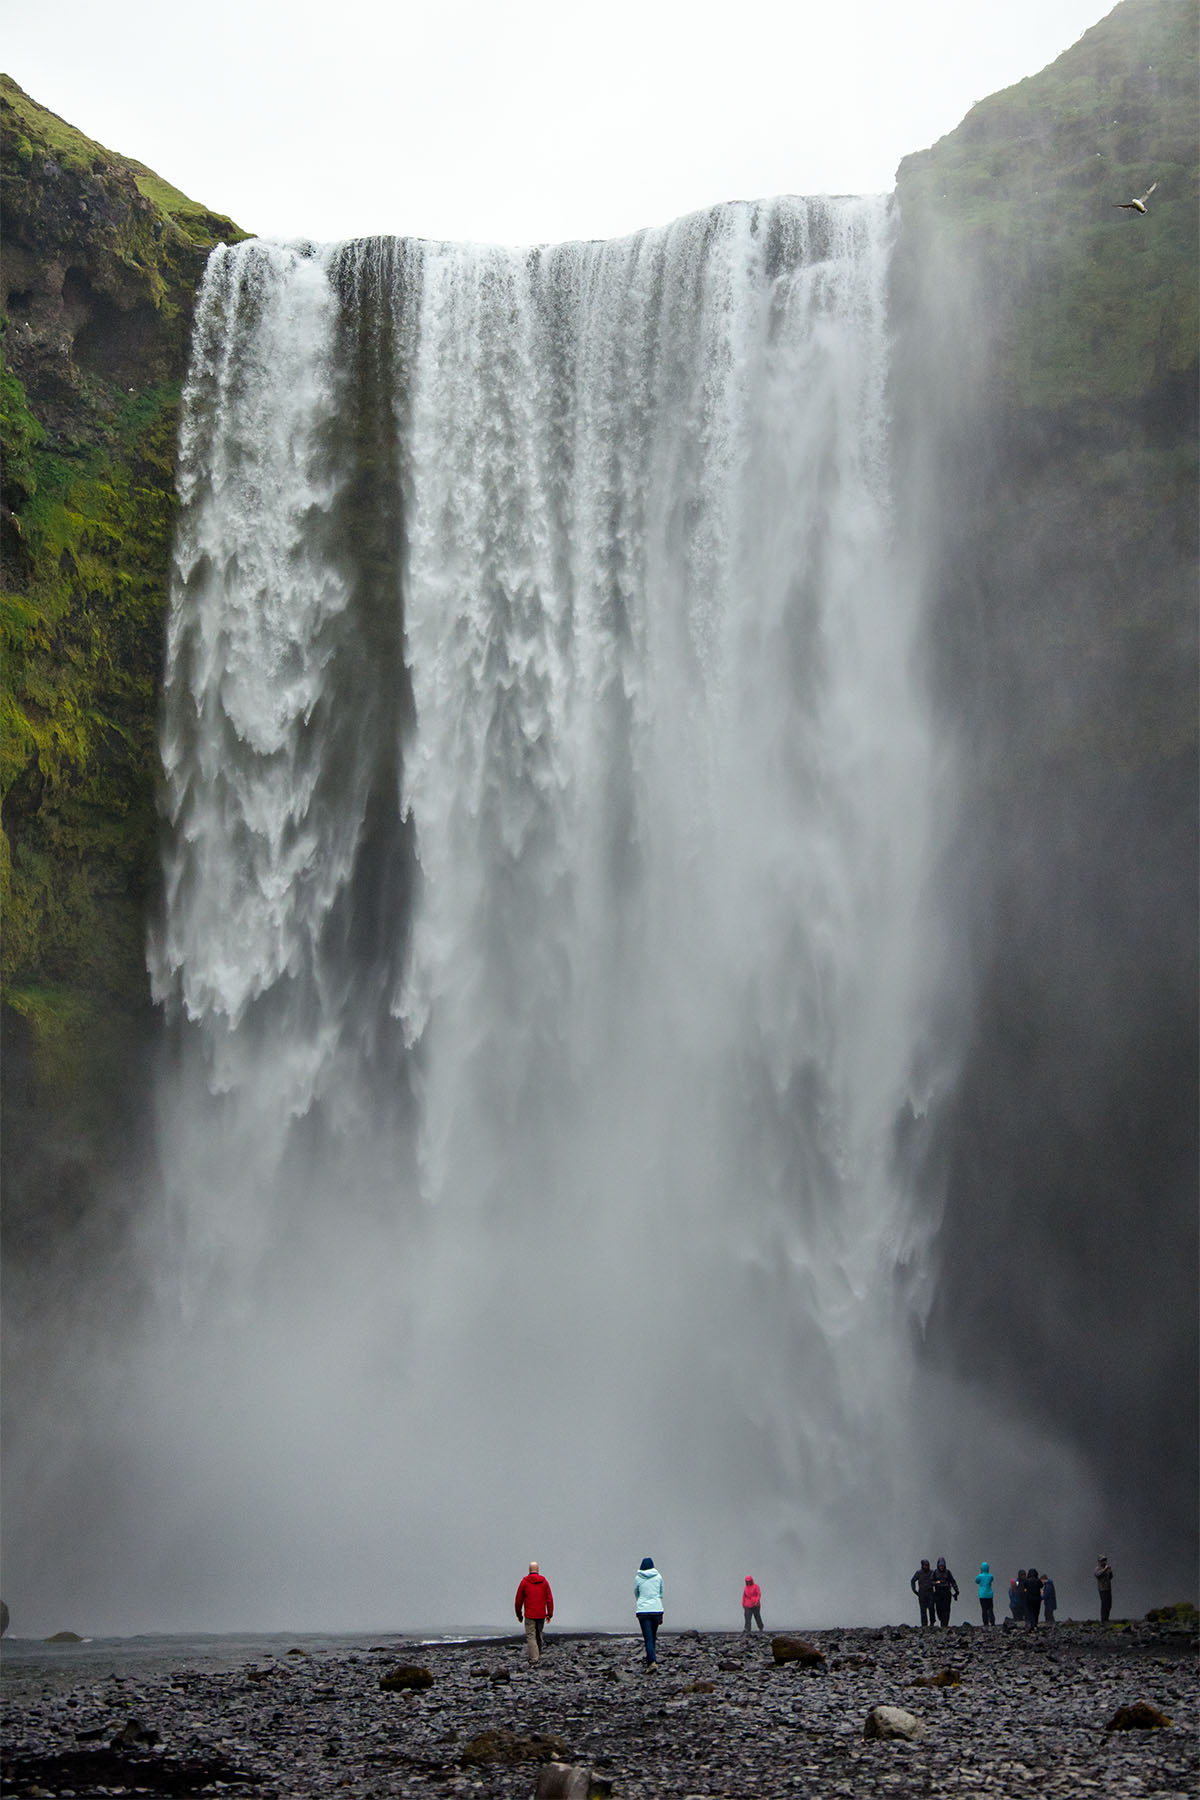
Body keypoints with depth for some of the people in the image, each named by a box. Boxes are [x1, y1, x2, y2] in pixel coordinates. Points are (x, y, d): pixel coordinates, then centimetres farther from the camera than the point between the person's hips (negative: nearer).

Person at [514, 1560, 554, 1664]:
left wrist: (519, 1614, 12)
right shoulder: (544, 1581, 3)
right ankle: (537, 1655, 24)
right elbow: (549, 1599, 1)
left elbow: (519, 1599, 2)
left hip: (529, 1614, -3)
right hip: (541, 1615, 3)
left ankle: (533, 1658, -13)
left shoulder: (524, 1581, -2)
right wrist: (550, 1614, 4)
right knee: (539, 1636, 16)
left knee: (530, 1636, -3)